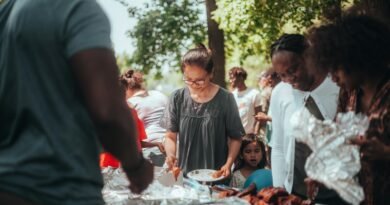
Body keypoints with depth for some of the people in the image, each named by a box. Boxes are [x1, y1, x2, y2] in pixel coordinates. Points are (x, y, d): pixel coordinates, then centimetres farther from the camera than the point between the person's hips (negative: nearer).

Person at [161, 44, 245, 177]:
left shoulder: (225, 99, -8)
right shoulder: (178, 98, -3)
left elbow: (235, 138, -2)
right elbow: (171, 136, 2)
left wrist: (228, 164, -17)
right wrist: (170, 155, -17)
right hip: (184, 174, 2)